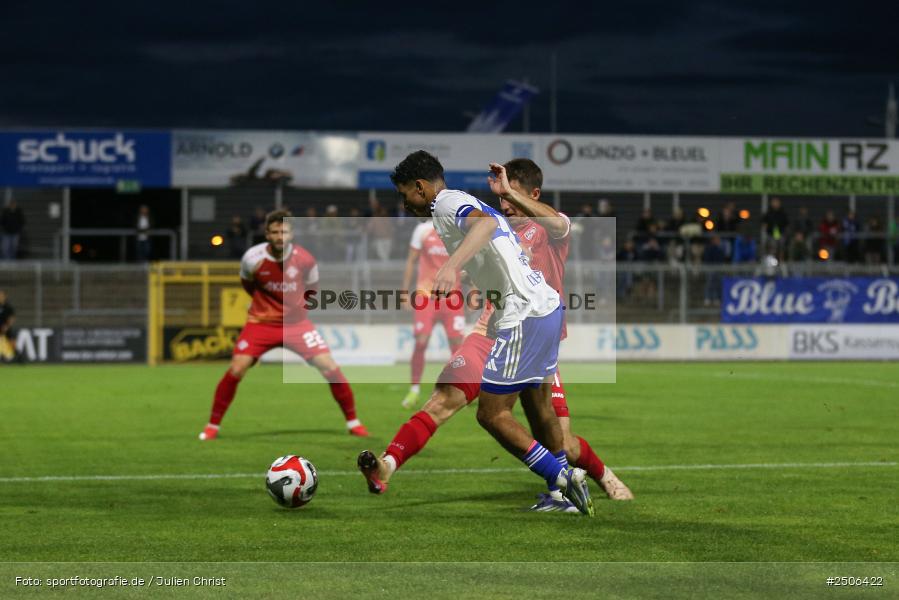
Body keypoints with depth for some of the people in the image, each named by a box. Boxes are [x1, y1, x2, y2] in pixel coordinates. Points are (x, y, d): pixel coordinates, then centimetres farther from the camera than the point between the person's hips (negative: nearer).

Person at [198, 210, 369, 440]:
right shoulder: (253, 258, -14)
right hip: (261, 322, -1)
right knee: (236, 370, -15)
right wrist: (265, 303, 9)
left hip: (295, 322, 1)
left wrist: (300, 304, -1)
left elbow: (312, 288, 9)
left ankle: (353, 421, 6)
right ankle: (213, 425, 2)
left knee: (329, 367, -11)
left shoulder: (304, 259, -13)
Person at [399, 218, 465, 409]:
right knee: (420, 343, -6)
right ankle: (414, 390, 9)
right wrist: (405, 292, 4)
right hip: (426, 294, -1)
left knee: (457, 344, -5)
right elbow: (411, 262, 6)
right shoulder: (423, 230, 0)